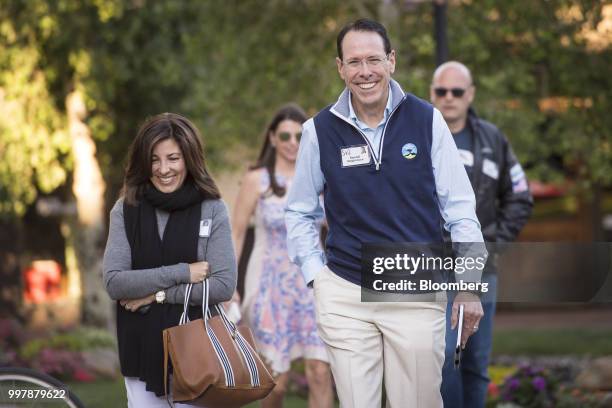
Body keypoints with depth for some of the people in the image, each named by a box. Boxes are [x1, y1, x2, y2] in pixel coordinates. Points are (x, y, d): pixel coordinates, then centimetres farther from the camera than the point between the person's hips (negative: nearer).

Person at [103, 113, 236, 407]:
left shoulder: (212, 210, -1)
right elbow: (114, 283, -7)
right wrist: (180, 273, -12)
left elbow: (224, 286, -7)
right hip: (141, 351, 2)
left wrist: (157, 295, -9)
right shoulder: (125, 210, 3)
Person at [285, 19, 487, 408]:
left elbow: (459, 207, 2)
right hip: (344, 296, 1)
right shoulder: (320, 130, 1)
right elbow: (299, 211, 13)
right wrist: (315, 273, 4)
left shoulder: (426, 119, -2)